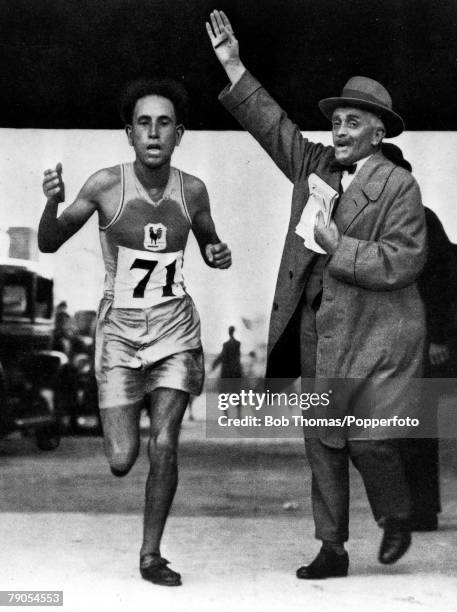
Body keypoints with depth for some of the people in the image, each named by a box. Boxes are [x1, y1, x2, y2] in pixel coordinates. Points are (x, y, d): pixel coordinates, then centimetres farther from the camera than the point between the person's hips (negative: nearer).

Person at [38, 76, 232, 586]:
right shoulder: (106, 184, -11)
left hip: (176, 329, 1)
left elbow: (209, 248, 16)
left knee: (164, 447, -10)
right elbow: (48, 244, -5)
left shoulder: (192, 190, -3)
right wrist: (52, 202, -25)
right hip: (119, 330, -1)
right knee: (121, 461, -4)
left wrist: (219, 255, -8)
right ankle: (122, 428, 36)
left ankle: (151, 555, 9)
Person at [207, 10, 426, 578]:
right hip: (316, 327, 6)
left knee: (367, 437, -5)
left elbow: (402, 261, -15)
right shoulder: (315, 165, 10)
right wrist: (232, 64, 8)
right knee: (322, 441, 8)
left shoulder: (399, 186, -7)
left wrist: (338, 246, -17)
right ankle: (332, 548, 19)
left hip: (373, 331, -6)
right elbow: (272, 123, 13)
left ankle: (397, 519, 25)